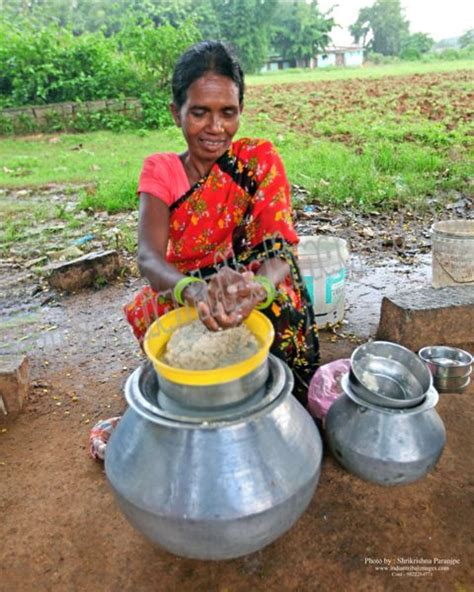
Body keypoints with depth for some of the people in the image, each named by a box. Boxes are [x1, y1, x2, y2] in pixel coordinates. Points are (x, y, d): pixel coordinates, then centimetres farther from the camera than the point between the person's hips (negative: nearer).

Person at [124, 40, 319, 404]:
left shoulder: (260, 159, -5)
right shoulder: (161, 170, -3)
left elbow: (281, 251, -19)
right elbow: (149, 257, -20)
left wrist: (257, 287, -44)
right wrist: (193, 290, -44)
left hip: (260, 309, 1)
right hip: (181, 305, 0)